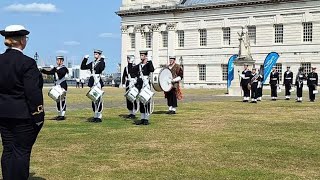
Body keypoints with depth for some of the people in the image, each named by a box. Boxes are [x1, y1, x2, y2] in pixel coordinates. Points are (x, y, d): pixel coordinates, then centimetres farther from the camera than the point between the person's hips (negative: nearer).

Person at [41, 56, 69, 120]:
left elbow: (62, 73, -27)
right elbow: (49, 72, 7)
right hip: (57, 86, 8)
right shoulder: (55, 68, 14)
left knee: (62, 100, -8)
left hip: (62, 86, -8)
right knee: (58, 101, 10)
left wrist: (56, 71, -43)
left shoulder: (64, 68, -7)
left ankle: (62, 115, -6)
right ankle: (59, 114, 18)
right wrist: (43, 71, -9)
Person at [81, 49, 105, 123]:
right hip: (92, 82, 7)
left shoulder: (101, 62, -2)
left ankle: (99, 117, -3)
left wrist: (101, 59, -22)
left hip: (98, 82, -7)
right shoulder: (92, 63, 17)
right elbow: (83, 67, 15)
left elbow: (102, 68, -24)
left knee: (98, 99, -8)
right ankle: (95, 116, 17)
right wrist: (85, 59, 10)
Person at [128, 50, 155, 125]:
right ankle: (142, 118, 16)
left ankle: (146, 119, 2)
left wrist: (149, 61, -23)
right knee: (141, 102, 9)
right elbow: (130, 71, 12)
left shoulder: (148, 64, 0)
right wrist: (130, 63, 5)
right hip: (140, 84, 6)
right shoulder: (139, 65, 15)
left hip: (146, 84, -6)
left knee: (146, 102, -5)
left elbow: (152, 70, -21)